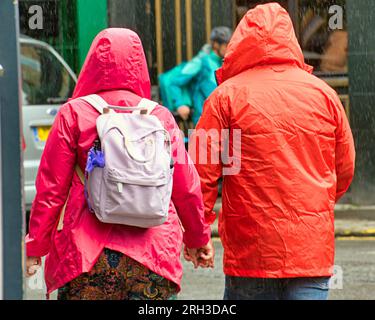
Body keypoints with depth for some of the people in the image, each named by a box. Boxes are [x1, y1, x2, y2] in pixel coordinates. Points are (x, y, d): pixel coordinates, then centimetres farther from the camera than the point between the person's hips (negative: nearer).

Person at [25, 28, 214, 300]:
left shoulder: (74, 114, 0)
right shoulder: (160, 117, 5)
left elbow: (51, 189, -1)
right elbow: (186, 188, 10)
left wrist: (35, 246, 8)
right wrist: (198, 238, 25)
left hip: (88, 254, -2)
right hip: (156, 252, 2)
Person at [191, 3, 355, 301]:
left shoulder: (227, 95, -3)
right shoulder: (324, 93, 5)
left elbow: (202, 171, -5)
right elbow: (345, 168, 12)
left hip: (250, 247, -1)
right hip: (313, 244, 1)